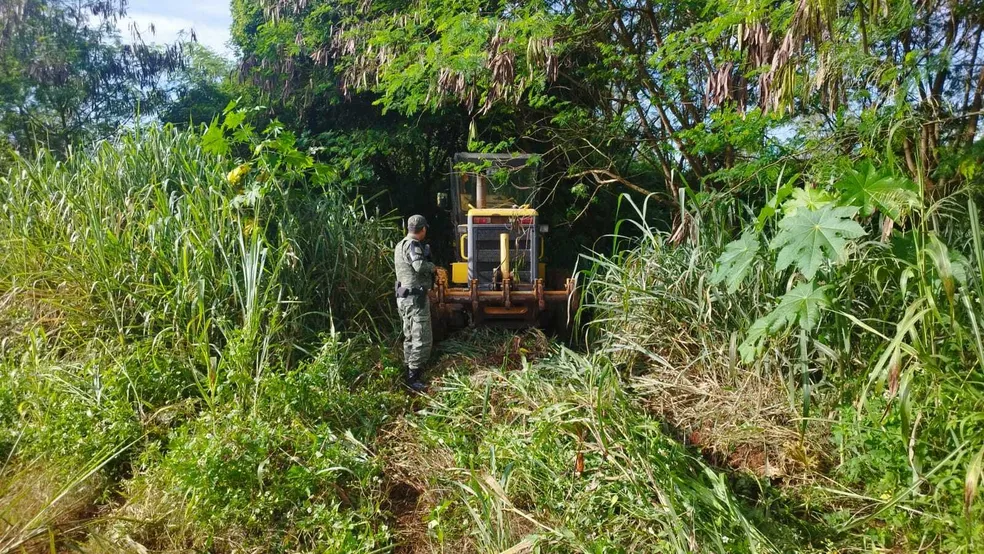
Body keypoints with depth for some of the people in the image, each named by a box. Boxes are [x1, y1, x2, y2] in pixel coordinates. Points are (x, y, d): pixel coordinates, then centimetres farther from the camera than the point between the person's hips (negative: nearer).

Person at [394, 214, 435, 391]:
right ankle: (413, 378, -6)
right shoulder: (413, 245, -16)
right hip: (415, 298, -10)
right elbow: (420, 266, -32)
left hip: (404, 296, 10)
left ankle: (408, 374, 25)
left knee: (410, 337, 17)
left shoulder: (400, 245, 14)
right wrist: (432, 266, -13)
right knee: (422, 339, -7)